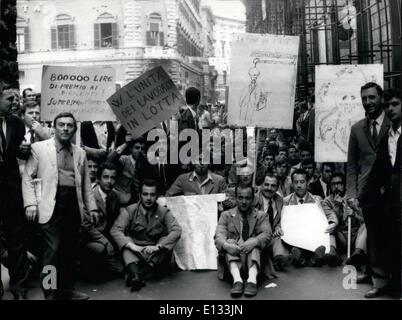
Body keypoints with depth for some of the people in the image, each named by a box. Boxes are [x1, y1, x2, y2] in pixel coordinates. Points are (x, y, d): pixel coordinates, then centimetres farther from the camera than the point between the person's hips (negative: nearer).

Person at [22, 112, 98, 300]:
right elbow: (28, 177, 2)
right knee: (53, 249, -9)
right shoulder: (39, 148, 5)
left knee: (71, 249, 7)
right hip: (51, 205, -4)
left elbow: (86, 184, 19)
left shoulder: (80, 153, 17)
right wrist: (30, 203, -8)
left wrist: (92, 207, 12)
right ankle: (50, 293, 4)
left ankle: (67, 290, 21)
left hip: (74, 205, 4)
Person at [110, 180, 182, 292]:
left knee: (166, 241, -25)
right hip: (135, 253, 0)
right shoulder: (130, 211, -1)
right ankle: (135, 274, -47)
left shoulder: (164, 212, 0)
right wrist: (131, 245, -31)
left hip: (156, 254, 0)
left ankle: (140, 274, -41)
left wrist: (157, 246, -31)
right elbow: (115, 230, -14)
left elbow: (176, 231, -16)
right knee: (126, 240, -24)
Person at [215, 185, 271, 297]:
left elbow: (267, 234, -5)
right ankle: (237, 279, -47)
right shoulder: (226, 215, 14)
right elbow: (219, 236, -3)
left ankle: (252, 279, -47)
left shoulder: (261, 216, 14)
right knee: (230, 241, -27)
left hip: (255, 257, 0)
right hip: (232, 257, 0)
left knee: (254, 242, -27)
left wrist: (253, 242, -28)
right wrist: (226, 245, -28)